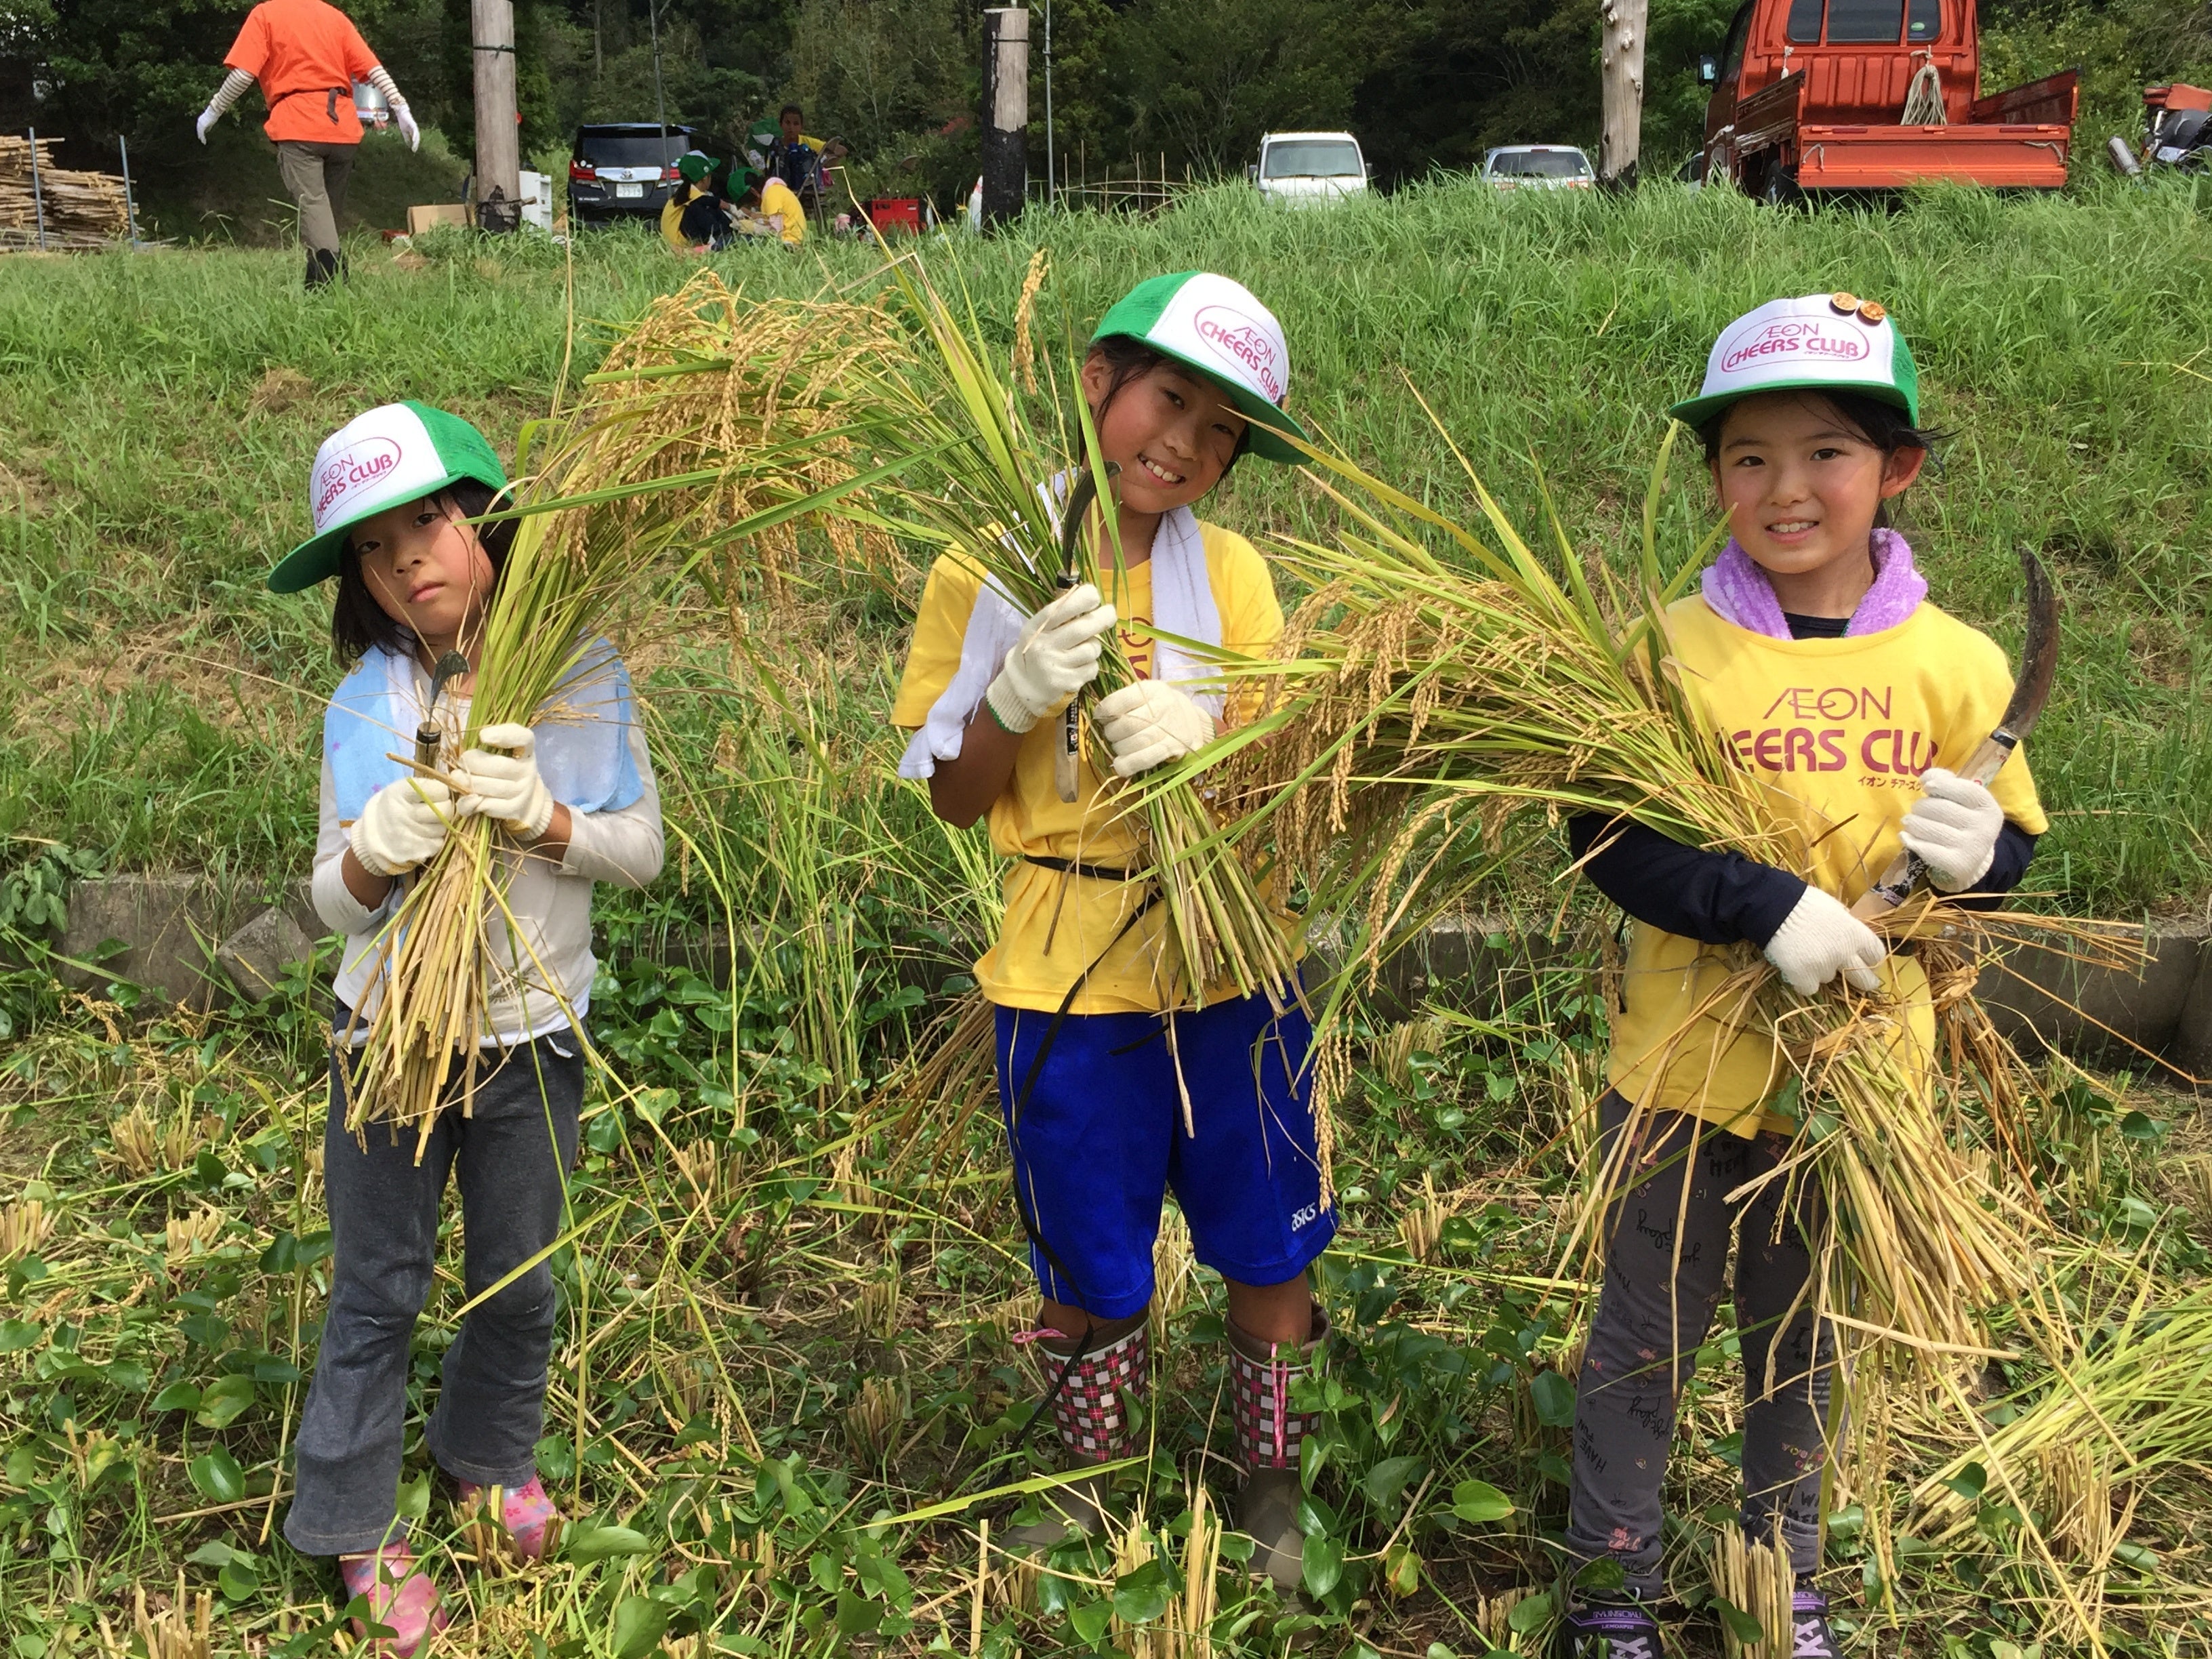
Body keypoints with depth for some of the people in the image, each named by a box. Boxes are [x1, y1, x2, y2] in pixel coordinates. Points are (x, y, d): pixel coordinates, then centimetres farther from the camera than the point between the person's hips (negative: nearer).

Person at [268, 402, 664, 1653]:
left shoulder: (581, 671, -10)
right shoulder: (367, 705, -8)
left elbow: (643, 848, -9)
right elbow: (334, 901, -5)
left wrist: (542, 815, -27)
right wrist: (373, 851, -28)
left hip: (533, 1034, 1)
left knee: (520, 1279, 17)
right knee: (380, 1291, 10)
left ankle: (494, 1454, 44)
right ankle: (354, 1524, 29)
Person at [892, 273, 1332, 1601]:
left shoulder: (1231, 573, -1)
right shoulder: (988, 573, -5)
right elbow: (953, 796, -4)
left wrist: (1206, 738, -25)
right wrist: (1015, 697, -23)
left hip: (1232, 962, 2)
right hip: (1068, 977, -1)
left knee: (1267, 1249, 13)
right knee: (1087, 1270, 13)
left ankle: (1273, 1479, 37)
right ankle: (1095, 1478, 39)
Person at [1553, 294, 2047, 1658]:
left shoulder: (1955, 663, -5)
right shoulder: (1678, 645, -12)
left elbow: (2010, 843, 5)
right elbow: (1604, 832, -16)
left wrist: (1981, 855, -18)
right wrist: (1768, 905, -27)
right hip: (1690, 1064, -2)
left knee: (1806, 1344, 21)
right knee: (1647, 1340, 14)